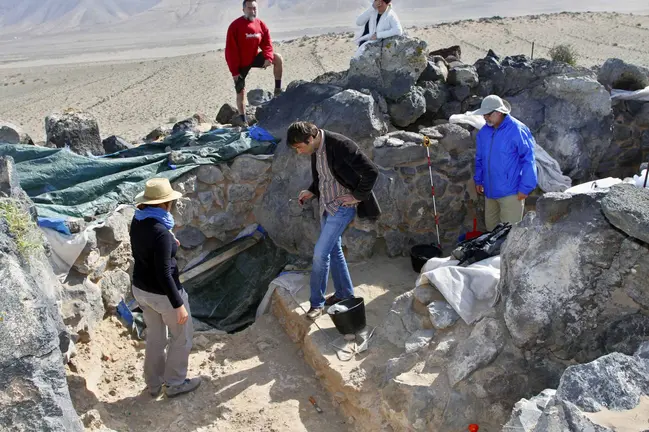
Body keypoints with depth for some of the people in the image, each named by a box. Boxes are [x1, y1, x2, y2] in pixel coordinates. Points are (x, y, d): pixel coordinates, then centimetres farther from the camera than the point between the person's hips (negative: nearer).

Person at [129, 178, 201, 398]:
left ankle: (154, 383, 40)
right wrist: (178, 305, -21)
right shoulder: (161, 232, -30)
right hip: (162, 293, -8)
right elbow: (163, 274, -27)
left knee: (155, 336, 25)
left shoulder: (137, 221, -4)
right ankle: (174, 384, 30)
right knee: (182, 336, 16)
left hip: (140, 288, 8)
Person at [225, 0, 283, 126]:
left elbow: (267, 43, -3)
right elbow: (230, 50, -19)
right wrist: (234, 70, -20)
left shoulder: (261, 24, -4)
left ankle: (278, 88, -5)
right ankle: (243, 119, 13)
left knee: (278, 58, -14)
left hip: (255, 57, 4)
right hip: (241, 63, -4)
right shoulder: (235, 26, -19)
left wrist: (268, 58, -25)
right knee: (241, 91, 1)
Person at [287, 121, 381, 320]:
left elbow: (371, 171, -24)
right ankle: (344, 293, 34)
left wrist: (357, 196, -17)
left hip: (342, 205, -8)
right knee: (333, 250, 17)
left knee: (320, 253, -8)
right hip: (326, 205, 8)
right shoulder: (315, 149, 0)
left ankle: (317, 303, 7)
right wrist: (311, 191, 2)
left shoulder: (340, 145, -25)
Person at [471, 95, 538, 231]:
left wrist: (525, 188, -14)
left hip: (511, 193, -7)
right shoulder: (483, 132, 5)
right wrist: (478, 180, 17)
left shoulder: (517, 130, -16)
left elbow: (528, 160, -14)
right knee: (491, 227, 18)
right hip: (490, 191, 7)